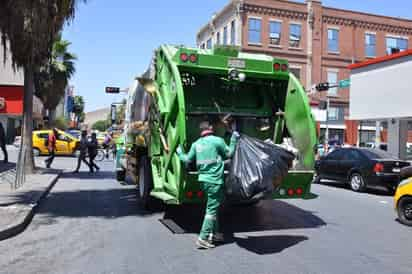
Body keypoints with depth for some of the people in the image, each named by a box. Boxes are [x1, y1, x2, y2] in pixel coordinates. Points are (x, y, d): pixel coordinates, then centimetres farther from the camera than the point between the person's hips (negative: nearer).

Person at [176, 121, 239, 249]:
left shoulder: (196, 144, 8)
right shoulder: (217, 140, -8)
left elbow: (188, 159, 12)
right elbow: (229, 153, 2)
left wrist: (179, 153, 31)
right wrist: (233, 140, 12)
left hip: (204, 179, 7)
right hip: (214, 180, -7)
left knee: (213, 207, 20)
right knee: (211, 210, -2)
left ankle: (213, 234, 29)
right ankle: (203, 238, -2)